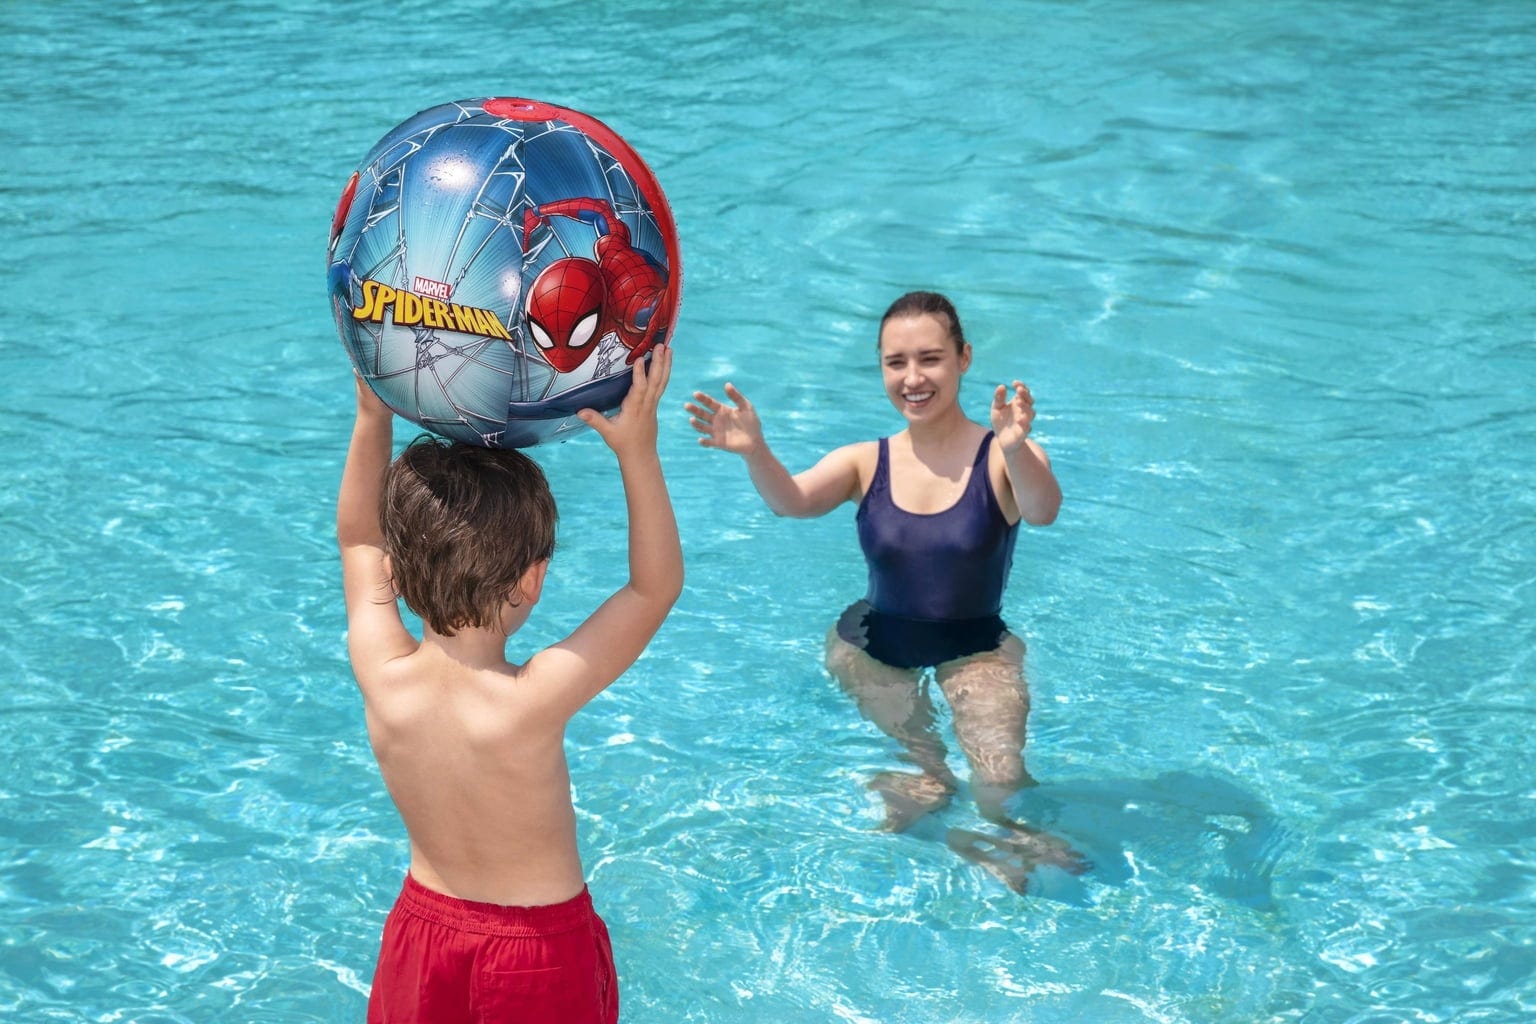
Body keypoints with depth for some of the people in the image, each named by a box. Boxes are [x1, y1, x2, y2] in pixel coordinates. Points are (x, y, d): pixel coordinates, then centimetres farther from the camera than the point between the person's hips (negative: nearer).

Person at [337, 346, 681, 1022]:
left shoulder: (381, 677, -19)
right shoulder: (536, 699, -31)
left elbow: (358, 541, 0)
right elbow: (658, 585, -20)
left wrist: (373, 416, -5)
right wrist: (637, 449, -24)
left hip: (423, 924, 4)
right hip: (539, 954, -3)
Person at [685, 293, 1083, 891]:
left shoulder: (1002, 458, -8)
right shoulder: (866, 464, 1)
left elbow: (1043, 512, -29)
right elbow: (792, 501, -17)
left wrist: (1016, 447, -52)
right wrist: (755, 452, -39)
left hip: (977, 649, -2)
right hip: (875, 645, 2)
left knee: (1001, 785, -21)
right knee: (919, 792, -17)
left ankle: (1008, 837, 7)